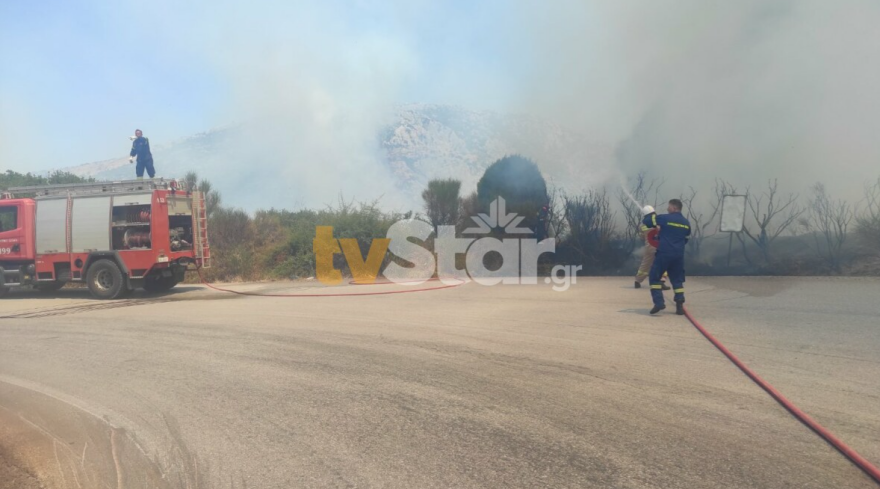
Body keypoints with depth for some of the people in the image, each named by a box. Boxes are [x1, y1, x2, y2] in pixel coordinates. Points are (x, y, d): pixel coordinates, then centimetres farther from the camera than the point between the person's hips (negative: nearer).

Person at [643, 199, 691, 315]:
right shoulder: (686, 223, 11)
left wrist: (651, 215, 20)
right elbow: (686, 239, 22)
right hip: (678, 255, 5)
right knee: (677, 280, 15)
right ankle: (680, 305, 8)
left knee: (654, 277, 4)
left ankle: (659, 302, -8)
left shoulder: (664, 218, -7)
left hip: (664, 253, -5)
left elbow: (645, 222, -1)